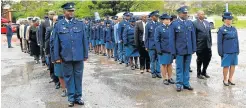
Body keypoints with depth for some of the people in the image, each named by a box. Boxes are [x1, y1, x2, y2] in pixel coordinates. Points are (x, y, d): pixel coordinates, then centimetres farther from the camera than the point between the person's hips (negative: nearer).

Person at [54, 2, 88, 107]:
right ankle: (71, 98, 19)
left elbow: (84, 40, 5)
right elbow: (56, 42, 3)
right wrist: (57, 57, 0)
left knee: (78, 76, 8)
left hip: (79, 56, 0)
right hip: (66, 56, 0)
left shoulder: (80, 24, 4)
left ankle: (78, 97, 21)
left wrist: (85, 54, 4)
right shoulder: (59, 25, 3)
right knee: (68, 77, 9)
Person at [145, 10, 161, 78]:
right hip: (151, 45, -2)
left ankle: (158, 72, 12)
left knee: (158, 59, 4)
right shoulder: (148, 24, 0)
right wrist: (146, 46, -2)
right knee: (152, 60, 5)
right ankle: (153, 72, 15)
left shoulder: (159, 24, 4)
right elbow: (146, 36, 1)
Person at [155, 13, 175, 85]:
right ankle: (164, 79, 16)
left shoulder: (171, 27, 6)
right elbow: (156, 40, -5)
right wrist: (159, 50, -12)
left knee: (169, 64, 12)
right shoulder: (159, 28, -3)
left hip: (171, 50, 4)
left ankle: (170, 78, 23)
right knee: (164, 64, 5)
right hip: (163, 50, -4)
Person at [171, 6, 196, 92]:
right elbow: (172, 38, -4)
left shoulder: (190, 23, 6)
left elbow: (193, 36, 9)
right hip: (179, 50, -3)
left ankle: (186, 84, 20)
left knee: (187, 68, 11)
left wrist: (194, 48, 5)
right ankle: (179, 84, 14)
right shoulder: (174, 24, -4)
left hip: (189, 49, 3)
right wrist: (173, 51, -8)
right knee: (179, 68, 5)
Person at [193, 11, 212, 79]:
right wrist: (195, 45, -11)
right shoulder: (194, 23, -7)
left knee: (208, 58, 8)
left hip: (207, 45, 6)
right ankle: (199, 74, 21)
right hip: (200, 45, -6)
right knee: (200, 60, 5)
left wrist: (210, 43, 10)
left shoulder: (207, 23, 13)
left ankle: (204, 72, 27)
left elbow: (209, 33, 15)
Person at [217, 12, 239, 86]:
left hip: (234, 51, 5)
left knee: (233, 65, 10)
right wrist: (221, 52, -10)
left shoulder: (234, 29, 9)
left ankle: (230, 79, 25)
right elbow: (219, 42, -8)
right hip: (226, 52, -5)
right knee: (226, 66, 3)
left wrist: (237, 50, 9)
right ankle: (225, 80, 19)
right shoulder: (221, 30, -7)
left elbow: (236, 40, 12)